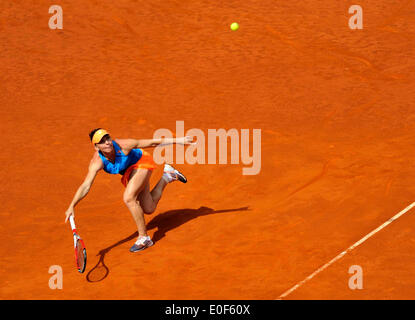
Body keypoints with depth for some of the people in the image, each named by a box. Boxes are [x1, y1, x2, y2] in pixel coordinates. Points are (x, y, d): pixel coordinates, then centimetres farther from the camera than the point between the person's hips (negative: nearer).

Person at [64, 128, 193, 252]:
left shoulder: (123, 145, -36)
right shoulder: (97, 162, -30)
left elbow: (151, 142, -25)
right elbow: (85, 186, -35)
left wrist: (177, 140, -21)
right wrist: (71, 207, -47)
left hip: (141, 163, -5)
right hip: (128, 173, 5)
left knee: (128, 198, -27)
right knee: (148, 209, 12)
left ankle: (144, 238, -12)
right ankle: (167, 176, 36)